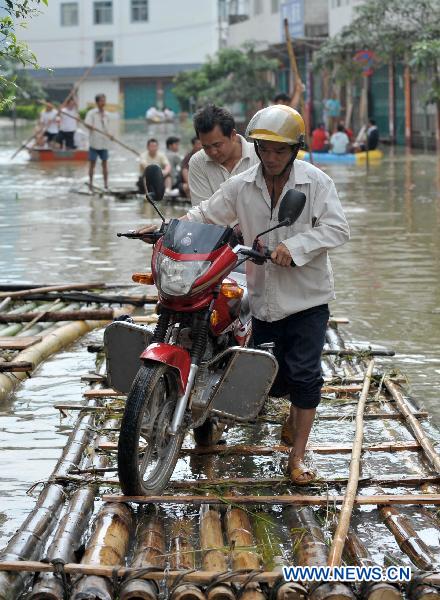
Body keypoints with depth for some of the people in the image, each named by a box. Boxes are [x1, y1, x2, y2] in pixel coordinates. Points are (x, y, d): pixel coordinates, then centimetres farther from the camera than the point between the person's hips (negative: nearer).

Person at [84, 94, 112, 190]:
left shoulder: (106, 114, 10)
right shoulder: (92, 113, -4)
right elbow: (87, 124, -18)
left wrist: (110, 136, -2)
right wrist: (91, 127, -38)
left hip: (104, 143, 4)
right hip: (94, 142, -4)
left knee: (105, 163, 7)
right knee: (92, 163, 1)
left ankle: (106, 184, 12)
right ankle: (90, 183, 7)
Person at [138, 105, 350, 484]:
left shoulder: (316, 182, -7)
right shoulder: (242, 186, 3)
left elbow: (337, 228, -14)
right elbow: (207, 215, 7)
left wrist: (294, 246, -25)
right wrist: (166, 227, -8)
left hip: (307, 296, -3)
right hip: (264, 297, 4)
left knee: (304, 373, -7)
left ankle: (298, 456, 2)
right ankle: (296, 412, 42)